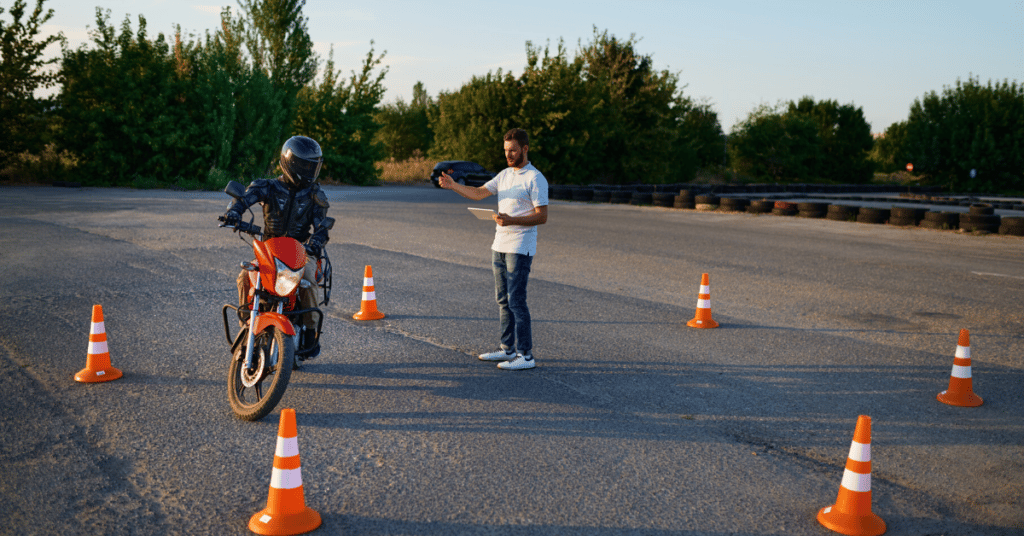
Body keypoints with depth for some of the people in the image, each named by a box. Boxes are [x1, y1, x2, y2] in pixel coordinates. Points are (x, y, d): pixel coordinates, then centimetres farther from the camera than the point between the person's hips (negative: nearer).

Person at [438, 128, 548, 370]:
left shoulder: (535, 179, -10)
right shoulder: (504, 175, 14)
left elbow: (542, 216, -14)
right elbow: (479, 193, 9)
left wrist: (511, 220, -26)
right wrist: (453, 185, -6)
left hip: (520, 249, -8)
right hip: (499, 246, 8)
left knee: (516, 300, -10)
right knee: (502, 299, 12)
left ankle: (526, 355, -5)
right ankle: (508, 349, 21)